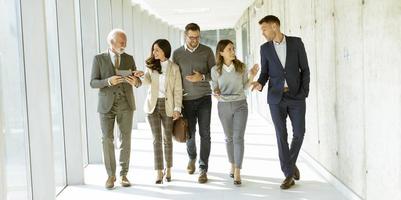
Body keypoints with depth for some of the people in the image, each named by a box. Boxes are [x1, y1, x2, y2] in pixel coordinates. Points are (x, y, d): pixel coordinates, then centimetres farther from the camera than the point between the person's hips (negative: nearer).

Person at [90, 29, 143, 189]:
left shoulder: (129, 58, 5)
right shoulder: (99, 59, -2)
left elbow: (138, 82, 4)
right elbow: (93, 83, -7)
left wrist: (135, 81, -22)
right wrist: (108, 81, -26)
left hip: (125, 104, 2)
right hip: (107, 105, -2)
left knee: (125, 139, 1)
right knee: (107, 140, -3)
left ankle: (123, 174, 13)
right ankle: (111, 175, 11)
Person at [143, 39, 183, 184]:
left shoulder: (174, 68, 0)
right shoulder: (151, 66, 7)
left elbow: (178, 90, -2)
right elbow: (147, 80, -9)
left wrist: (177, 108, -9)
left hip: (167, 105, -1)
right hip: (153, 105, 2)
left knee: (167, 138, 7)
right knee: (157, 139, 0)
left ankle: (168, 169, 20)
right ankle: (159, 172, 2)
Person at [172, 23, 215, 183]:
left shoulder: (207, 51, 0)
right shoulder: (177, 53, 3)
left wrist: (202, 77, -17)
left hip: (204, 98, -1)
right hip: (186, 99, 1)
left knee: (205, 134, -3)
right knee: (189, 132, 10)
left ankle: (203, 169, 5)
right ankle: (192, 157, 38)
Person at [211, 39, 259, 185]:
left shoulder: (241, 66, -5)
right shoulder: (215, 70, -5)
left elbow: (244, 87, 4)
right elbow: (215, 87, 5)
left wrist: (252, 76, -12)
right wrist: (216, 93, -18)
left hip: (240, 105, -1)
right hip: (224, 106, 1)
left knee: (238, 138, -9)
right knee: (229, 138, 13)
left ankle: (237, 173, -7)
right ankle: (232, 165, 33)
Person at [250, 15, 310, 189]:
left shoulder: (296, 42, -1)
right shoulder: (265, 48, 4)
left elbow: (305, 69, 1)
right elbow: (265, 73, 8)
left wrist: (304, 93, -7)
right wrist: (260, 83, -15)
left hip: (296, 96, -1)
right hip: (276, 97, 1)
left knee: (299, 133, -3)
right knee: (281, 135, -2)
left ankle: (291, 162, 26)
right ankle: (289, 175, 7)